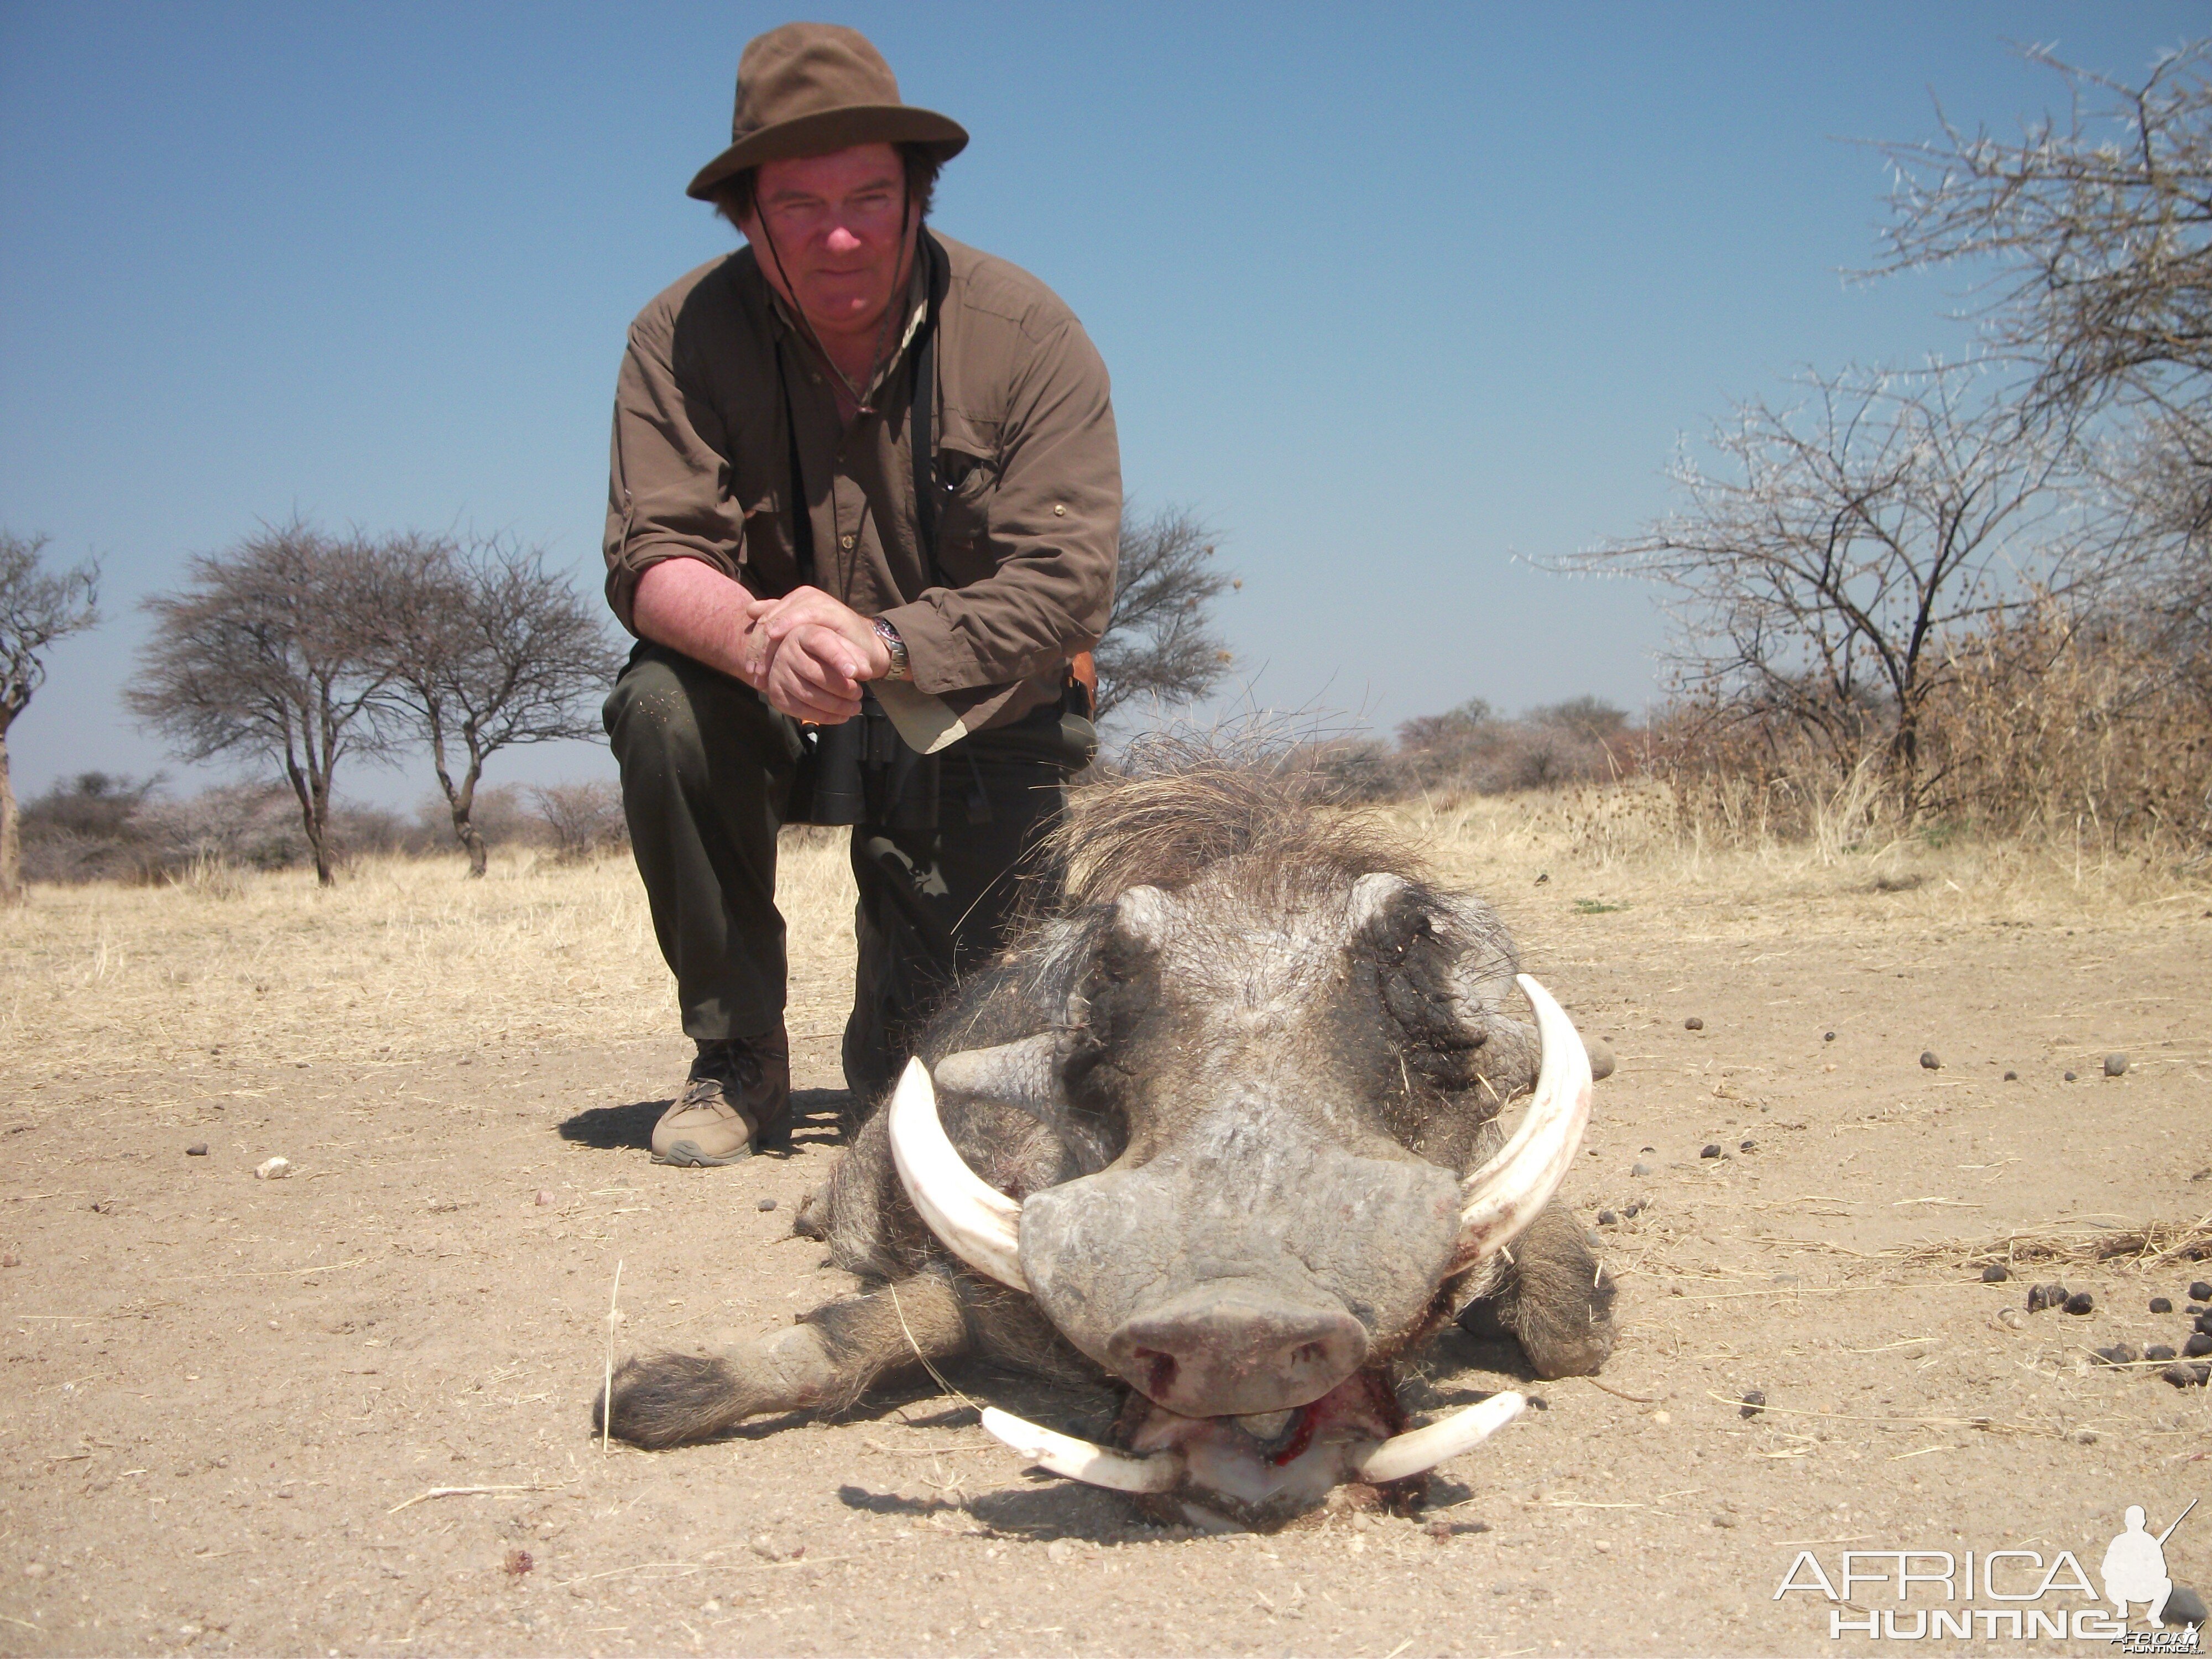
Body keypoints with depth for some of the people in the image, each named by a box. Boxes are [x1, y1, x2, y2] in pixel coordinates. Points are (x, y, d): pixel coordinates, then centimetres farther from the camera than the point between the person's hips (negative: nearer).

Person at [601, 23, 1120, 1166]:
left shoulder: (1027, 335, -16)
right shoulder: (684, 338, -12)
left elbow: (1066, 582, -21)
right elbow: (652, 559, -20)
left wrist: (881, 643, -36)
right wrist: (760, 635, -43)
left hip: (972, 733, -1)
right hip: (777, 721, 1)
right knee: (666, 707, -33)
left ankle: (895, 996, 32)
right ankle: (738, 1060, -12)